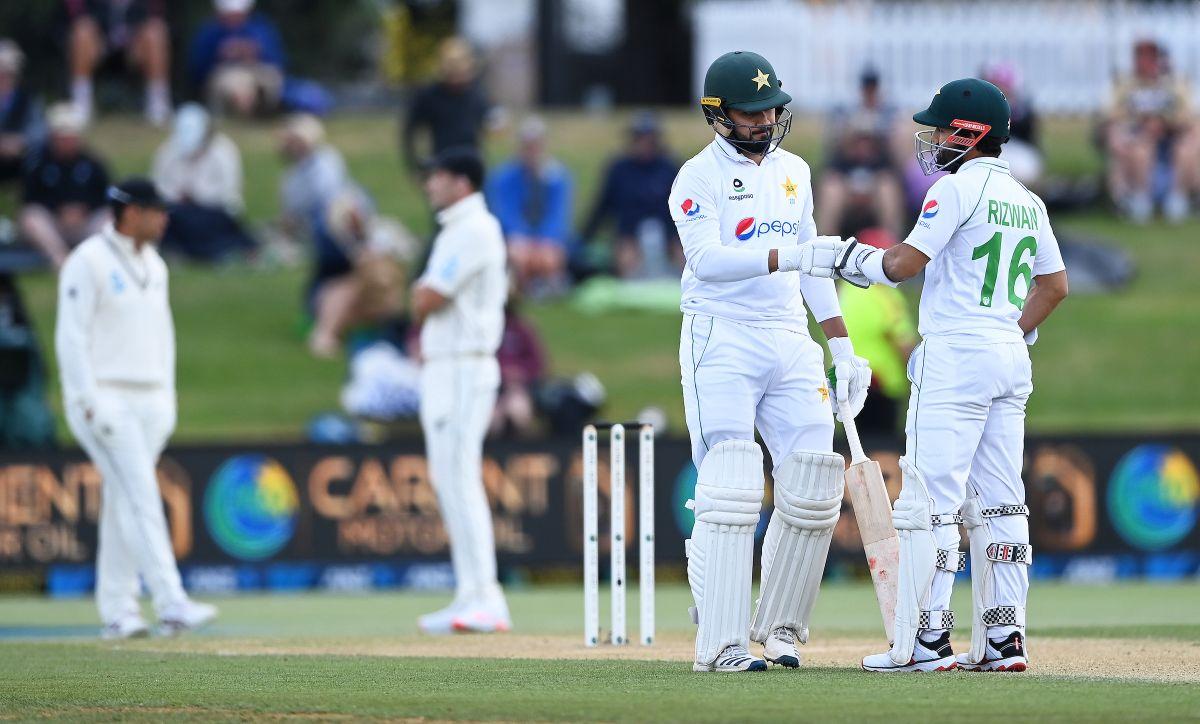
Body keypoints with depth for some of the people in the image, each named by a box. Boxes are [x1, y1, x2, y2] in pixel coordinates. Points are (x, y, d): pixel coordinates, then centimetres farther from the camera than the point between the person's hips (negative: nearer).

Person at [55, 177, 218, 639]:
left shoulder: (152, 265, 15)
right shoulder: (88, 262, -10)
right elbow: (72, 336, -13)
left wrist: (168, 397, 15)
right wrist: (90, 404, -18)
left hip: (150, 402, 8)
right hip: (104, 400, -8)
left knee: (124, 505, 8)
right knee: (141, 499, -15)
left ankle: (117, 611, 11)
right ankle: (171, 605, -22)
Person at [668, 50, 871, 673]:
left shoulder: (794, 171, 16)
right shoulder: (699, 177, -5)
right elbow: (707, 259, -21)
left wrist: (842, 346, 17)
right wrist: (787, 256, -32)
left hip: (790, 341, 6)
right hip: (722, 342, -6)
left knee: (813, 491, 0)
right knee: (730, 494, -13)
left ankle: (779, 628, 13)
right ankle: (720, 645, -15)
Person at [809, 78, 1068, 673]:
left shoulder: (958, 186, -10)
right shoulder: (1026, 200, 15)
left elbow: (904, 263, -13)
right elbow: (1055, 285, 19)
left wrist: (846, 256, 4)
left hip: (955, 355, -8)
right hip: (1011, 360, 8)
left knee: (930, 501, -7)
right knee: (997, 502, 10)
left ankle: (925, 641, -10)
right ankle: (1002, 640, 7)